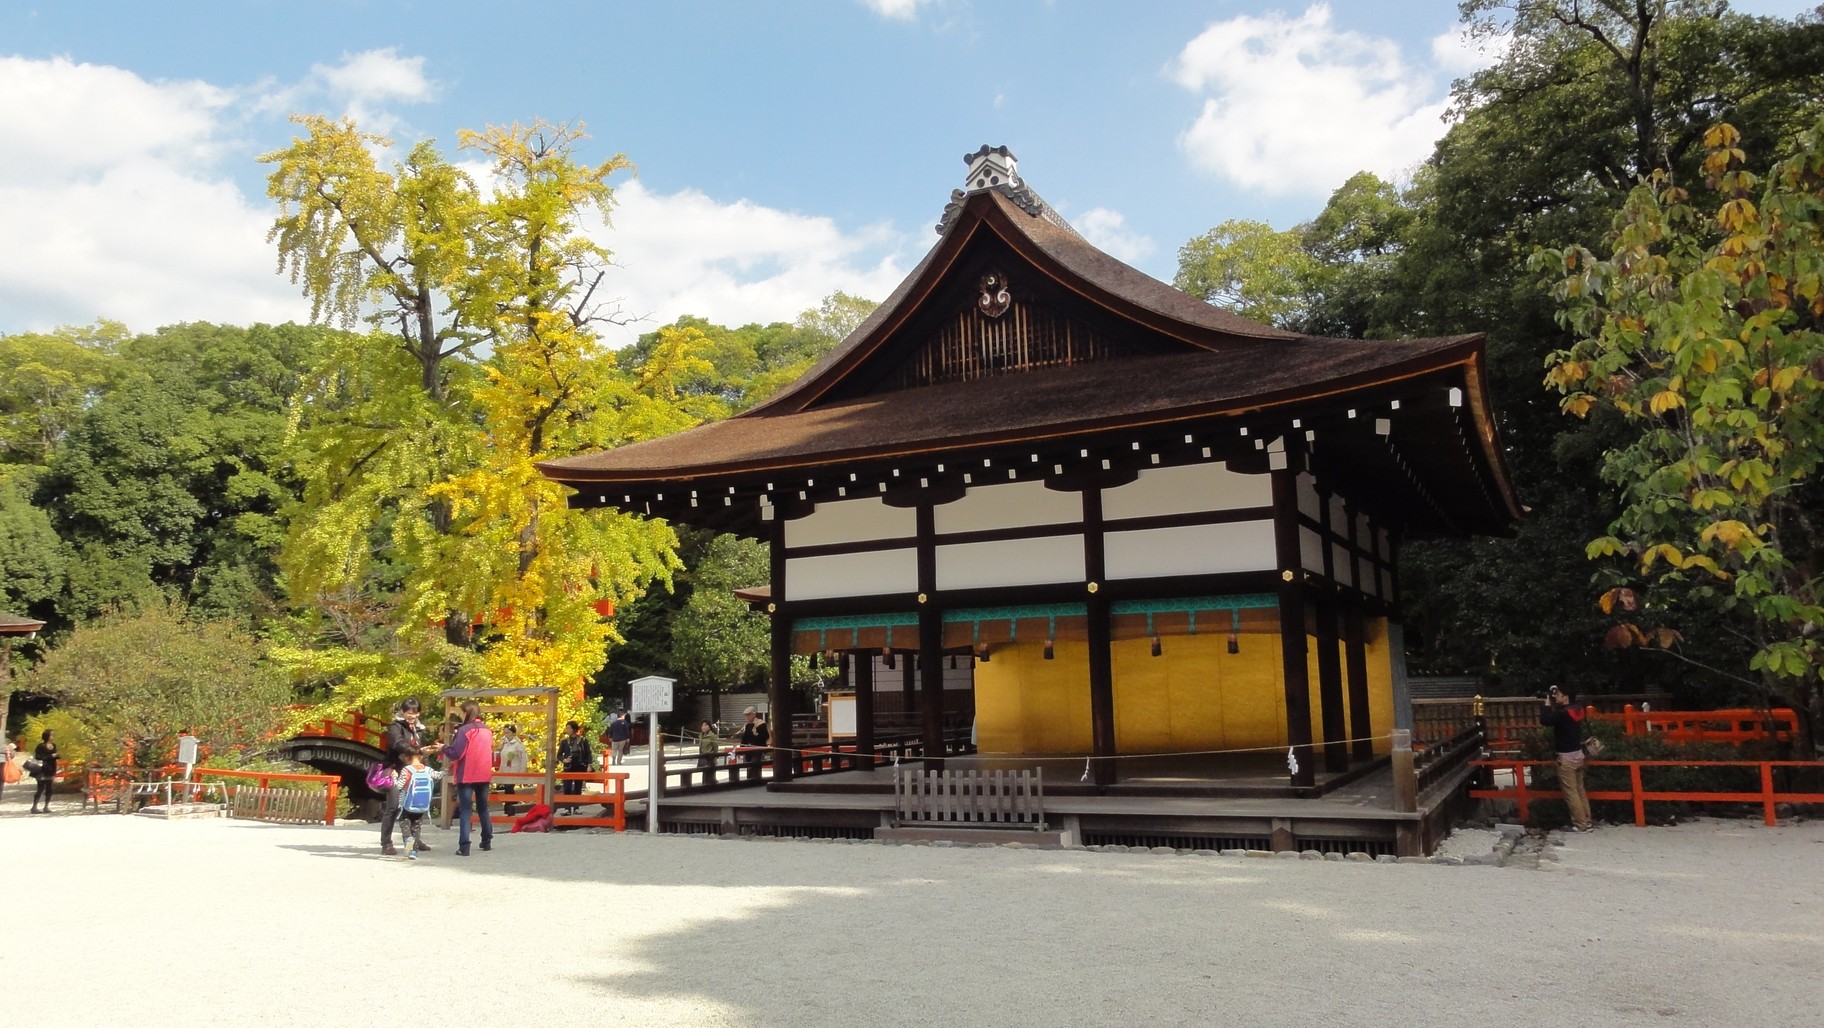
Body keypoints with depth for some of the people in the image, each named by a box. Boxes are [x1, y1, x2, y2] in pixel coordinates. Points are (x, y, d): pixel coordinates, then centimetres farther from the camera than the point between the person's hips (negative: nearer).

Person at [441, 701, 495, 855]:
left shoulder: (465, 730, -12)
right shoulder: (488, 730, 9)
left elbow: (455, 754, -14)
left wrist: (444, 748, 2)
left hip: (467, 776, -6)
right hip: (484, 775, 6)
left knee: (465, 810, -4)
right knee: (483, 808, 17)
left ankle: (464, 846, -11)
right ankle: (487, 842, 21)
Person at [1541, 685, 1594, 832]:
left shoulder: (1563, 713, -22)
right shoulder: (1575, 710, 6)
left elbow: (1544, 720, -23)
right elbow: (1556, 716, 20)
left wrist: (1547, 703, -14)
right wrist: (1552, 703, 7)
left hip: (1567, 757, -9)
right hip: (1578, 754, 9)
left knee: (1571, 793, -3)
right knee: (1580, 790, 14)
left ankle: (1580, 825, -2)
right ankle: (1586, 822, 18)